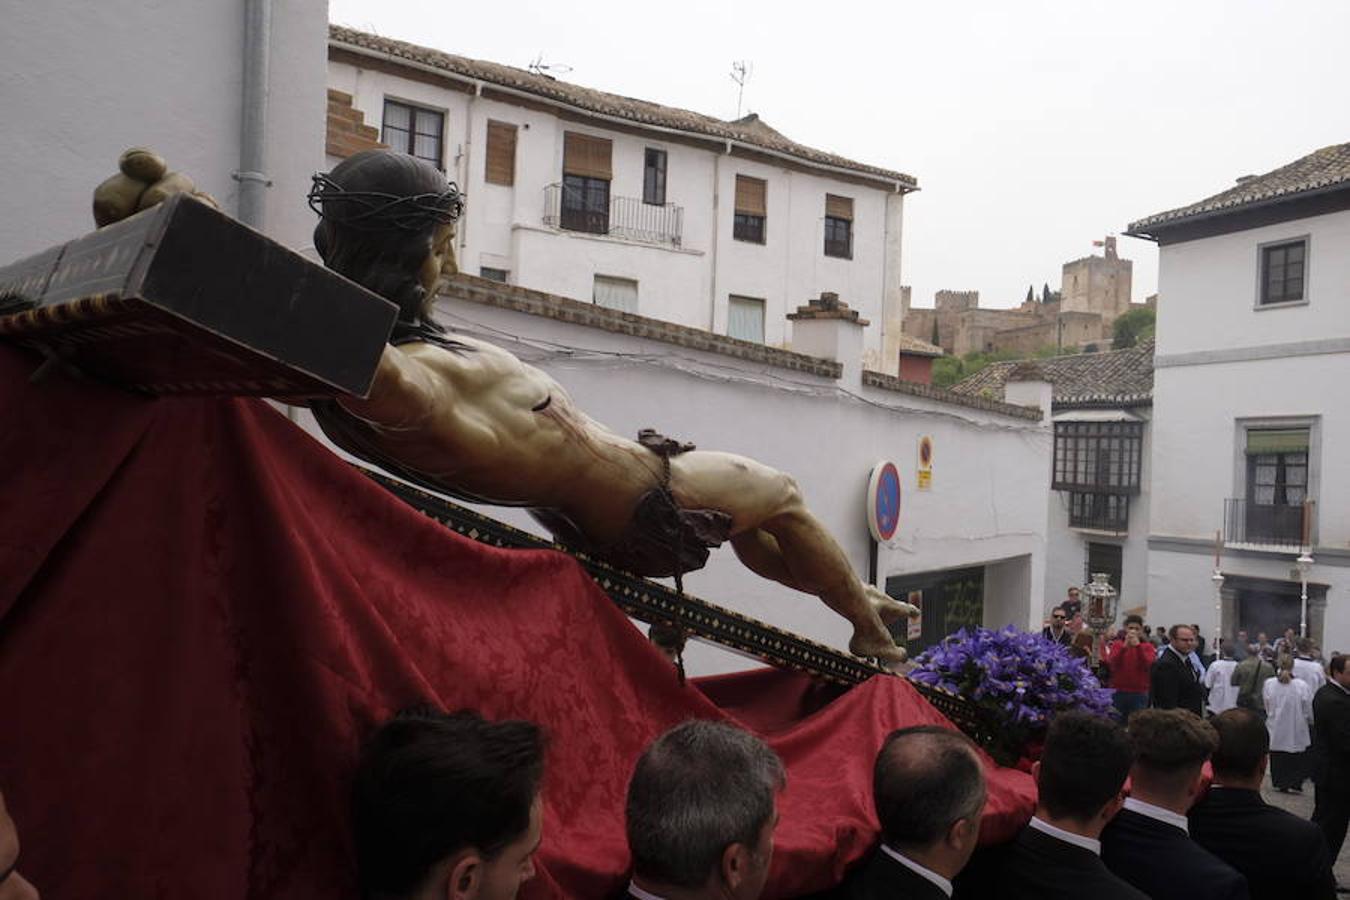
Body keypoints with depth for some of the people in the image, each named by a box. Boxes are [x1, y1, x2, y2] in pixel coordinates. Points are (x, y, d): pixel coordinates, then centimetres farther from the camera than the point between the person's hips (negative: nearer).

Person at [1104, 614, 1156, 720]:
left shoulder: (1148, 647, 3)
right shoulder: (1116, 645, 6)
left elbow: (1148, 664, -14)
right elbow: (1111, 663, -10)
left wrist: (1138, 645, -24)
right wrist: (1124, 646, -22)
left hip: (1139, 694, -1)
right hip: (1118, 692, 1)